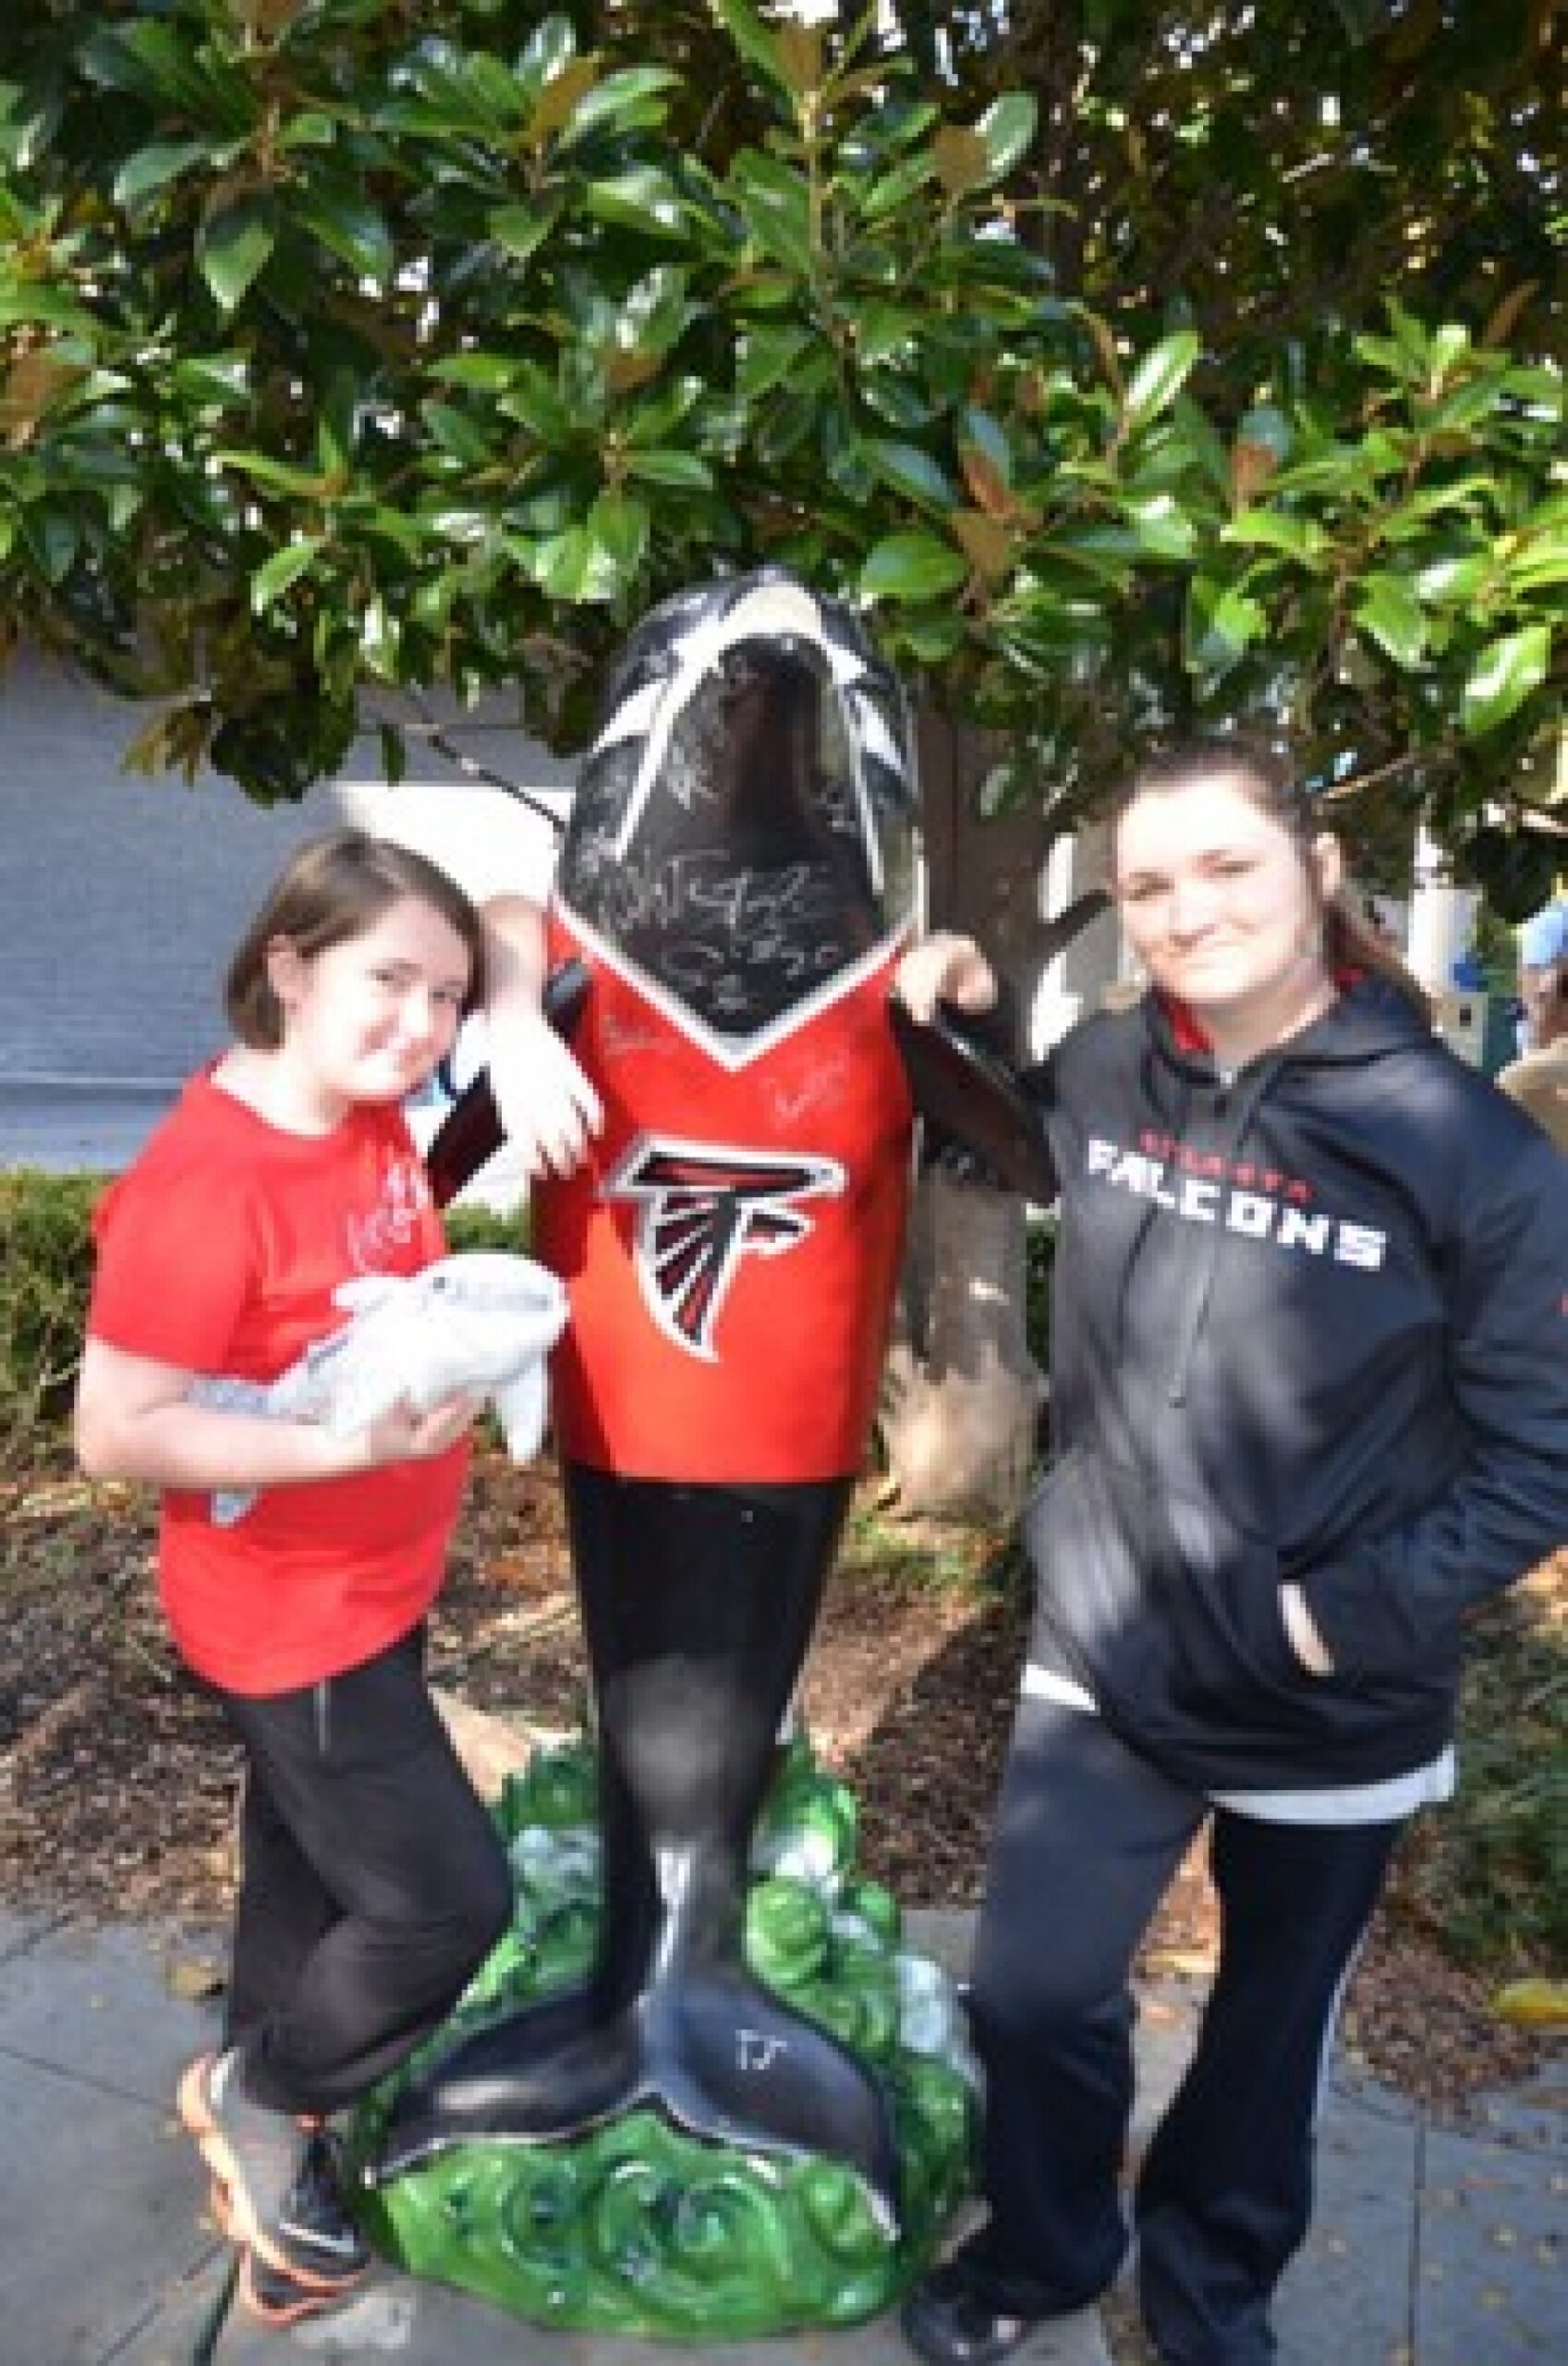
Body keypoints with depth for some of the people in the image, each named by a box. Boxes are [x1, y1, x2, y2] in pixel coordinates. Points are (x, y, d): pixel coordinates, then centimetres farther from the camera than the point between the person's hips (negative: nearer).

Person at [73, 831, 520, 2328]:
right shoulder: (206, 1181, -27)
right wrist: (351, 1441, -32)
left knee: (315, 1876, 24)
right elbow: (114, 1433, -26)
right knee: (449, 1897, 2)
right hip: (290, 1623, -8)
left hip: (376, 1593, 8)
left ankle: (265, 2141, 47)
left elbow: (513, 917, 9)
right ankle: (256, 2094, 30)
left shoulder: (373, 1114, -4)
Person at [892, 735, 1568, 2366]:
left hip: (1331, 1709, -2)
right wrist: (963, 1021, -5)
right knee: (1033, 1995, 13)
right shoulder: (1102, 1075, -8)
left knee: (1271, 2029, 21)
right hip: (1102, 1654, 2)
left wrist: (1346, 1615, -17)